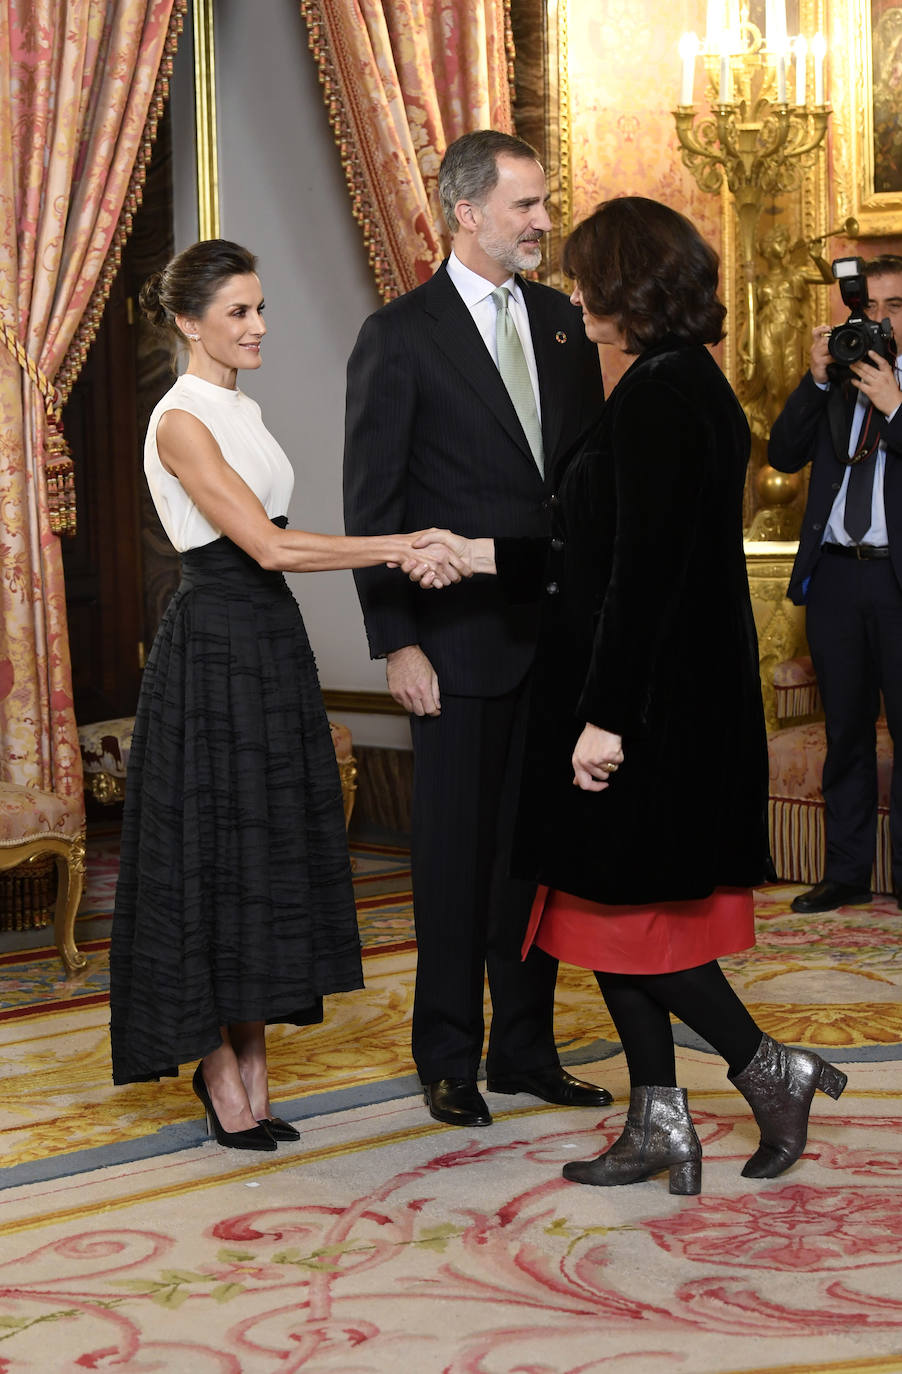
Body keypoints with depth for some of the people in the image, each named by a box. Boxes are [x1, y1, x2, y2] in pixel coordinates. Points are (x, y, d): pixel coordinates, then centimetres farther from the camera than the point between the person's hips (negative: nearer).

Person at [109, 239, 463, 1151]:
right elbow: (266, 546, -21)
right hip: (213, 653, -9)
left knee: (270, 854, 8)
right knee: (216, 857, -1)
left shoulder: (241, 411, 14)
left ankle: (251, 1064, 15)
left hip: (270, 647, 9)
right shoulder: (182, 422, -13)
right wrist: (399, 546, -21)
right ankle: (220, 1067, 10)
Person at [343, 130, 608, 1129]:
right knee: (456, 851, 4)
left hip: (562, 632, 5)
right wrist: (396, 642, -12)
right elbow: (372, 503, -6)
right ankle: (449, 1059, 16)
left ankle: (526, 1047, 22)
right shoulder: (399, 335, -6)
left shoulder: (562, 320, 10)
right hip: (461, 636, -5)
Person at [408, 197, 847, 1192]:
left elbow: (644, 572, -23)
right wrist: (489, 557, 19)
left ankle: (769, 1070, 8)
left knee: (621, 905, 0)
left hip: (648, 697, -10)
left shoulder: (655, 396, -18)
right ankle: (657, 1127, 18)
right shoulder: (696, 385, 13)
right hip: (686, 693, 10)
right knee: (626, 911, 13)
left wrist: (605, 717, -22)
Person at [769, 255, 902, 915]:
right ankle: (847, 873, 17)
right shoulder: (836, 378, 13)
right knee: (846, 731, 10)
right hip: (835, 572, 4)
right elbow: (783, 454, 4)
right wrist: (817, 380, -5)